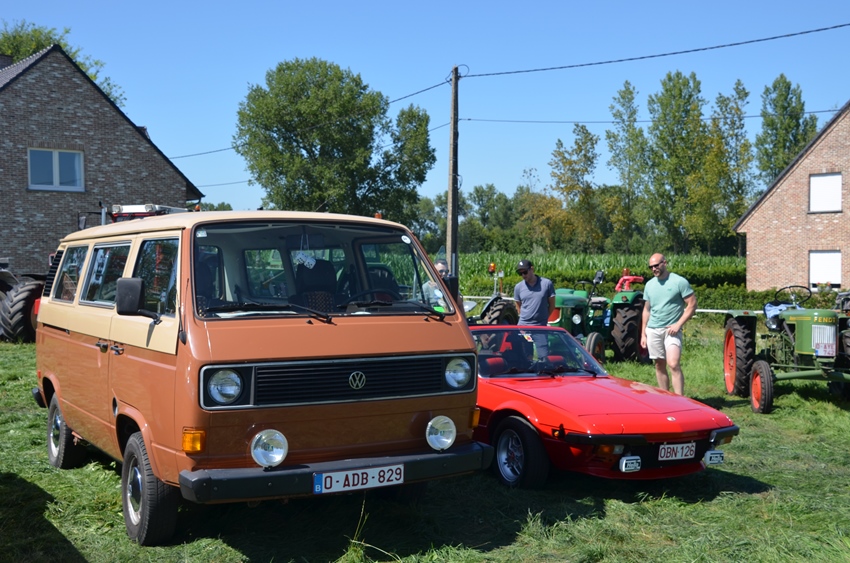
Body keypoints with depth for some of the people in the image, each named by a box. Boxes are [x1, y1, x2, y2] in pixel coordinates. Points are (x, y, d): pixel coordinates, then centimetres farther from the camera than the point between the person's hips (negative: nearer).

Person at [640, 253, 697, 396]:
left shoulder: (679, 282, -6)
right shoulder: (649, 285, 11)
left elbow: (692, 305, -7)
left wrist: (678, 324, -16)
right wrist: (643, 334, 13)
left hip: (671, 330, -5)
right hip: (653, 330, 5)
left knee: (673, 364, -18)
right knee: (660, 365, 9)